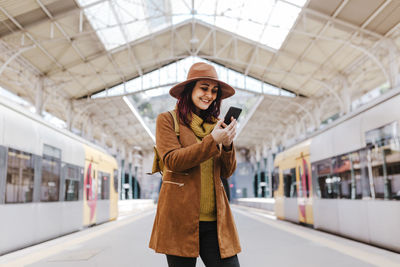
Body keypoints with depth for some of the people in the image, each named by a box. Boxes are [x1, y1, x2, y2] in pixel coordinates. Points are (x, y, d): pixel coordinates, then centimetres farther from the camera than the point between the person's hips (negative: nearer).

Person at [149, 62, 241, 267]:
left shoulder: (215, 125, 16)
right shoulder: (167, 120, 2)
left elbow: (227, 173, 11)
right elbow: (172, 161, -11)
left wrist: (228, 144, -8)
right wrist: (213, 140, -16)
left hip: (214, 219, 4)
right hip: (181, 218, -4)